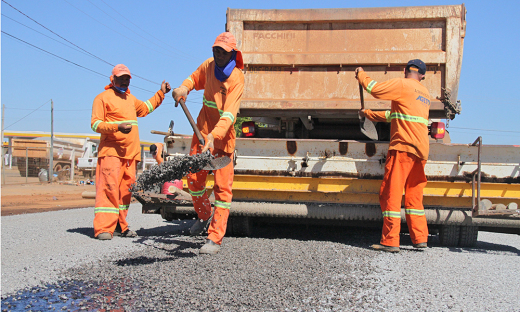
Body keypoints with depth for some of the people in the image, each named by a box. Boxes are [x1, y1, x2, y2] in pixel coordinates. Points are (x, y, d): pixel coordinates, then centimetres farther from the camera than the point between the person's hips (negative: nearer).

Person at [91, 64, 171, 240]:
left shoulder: (130, 98, 26)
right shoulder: (104, 97, 1)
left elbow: (145, 108, 44)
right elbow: (95, 123, -7)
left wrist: (161, 94, 38)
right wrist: (117, 127, -22)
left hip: (131, 153, 7)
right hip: (111, 151, -7)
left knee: (126, 189, 6)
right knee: (109, 187, -16)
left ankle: (120, 226, 13)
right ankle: (103, 228, -18)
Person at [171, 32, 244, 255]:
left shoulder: (236, 78, -17)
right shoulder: (208, 65, 2)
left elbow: (229, 114, -29)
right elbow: (194, 78, 24)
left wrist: (214, 136, -44)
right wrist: (184, 88, 0)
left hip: (223, 136, -6)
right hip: (202, 130, 6)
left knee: (222, 186, -8)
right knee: (194, 177, 9)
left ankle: (215, 238, -6)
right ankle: (204, 216, 36)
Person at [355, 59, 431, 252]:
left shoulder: (402, 85, -3)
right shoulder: (424, 93, 23)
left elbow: (375, 89, -9)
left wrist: (361, 74, 10)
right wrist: (368, 114, 35)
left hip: (403, 147, -8)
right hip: (420, 149, 8)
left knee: (390, 193, -7)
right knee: (414, 195, 14)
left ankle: (390, 241, -9)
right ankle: (420, 238, 13)